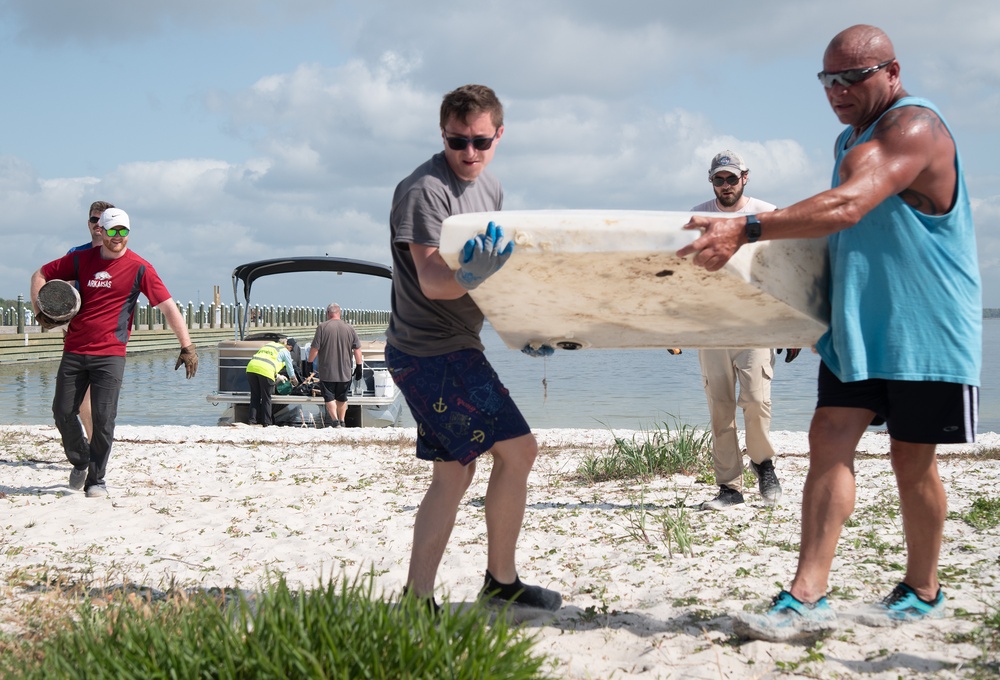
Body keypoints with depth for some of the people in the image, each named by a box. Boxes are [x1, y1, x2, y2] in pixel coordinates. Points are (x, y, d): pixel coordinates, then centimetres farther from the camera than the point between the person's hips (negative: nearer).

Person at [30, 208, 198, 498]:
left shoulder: (138, 268, -3)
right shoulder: (81, 259, 6)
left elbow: (168, 307, -5)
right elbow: (41, 275, 18)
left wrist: (186, 346, -11)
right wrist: (40, 311, 4)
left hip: (110, 355, -3)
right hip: (74, 351, 3)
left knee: (103, 418, -8)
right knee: (62, 413, 4)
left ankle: (96, 479, 8)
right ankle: (80, 461, 30)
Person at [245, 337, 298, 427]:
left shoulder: (267, 345, 35)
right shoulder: (284, 351, 18)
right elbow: (290, 367, 27)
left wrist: (278, 377, 53)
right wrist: (293, 379, 45)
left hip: (251, 367, 5)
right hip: (265, 371, -5)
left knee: (255, 397, 13)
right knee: (266, 398, 4)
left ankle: (252, 420, 8)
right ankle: (267, 423, 7)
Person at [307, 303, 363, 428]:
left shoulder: (322, 327, -8)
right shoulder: (349, 328, 1)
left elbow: (314, 349, -9)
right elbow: (357, 349, 2)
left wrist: (309, 363, 5)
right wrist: (359, 367, 10)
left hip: (327, 372, -3)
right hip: (345, 373, 3)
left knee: (329, 397, 2)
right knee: (342, 398, 17)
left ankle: (335, 420, -13)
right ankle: (342, 421, 22)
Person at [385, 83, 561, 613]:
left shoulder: (490, 189, 12)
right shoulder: (425, 189, -16)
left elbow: (498, 270, 21)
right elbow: (431, 281, -26)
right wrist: (471, 276, -46)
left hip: (453, 348, 9)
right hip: (432, 352, -9)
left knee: (452, 476, 10)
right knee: (517, 449, -8)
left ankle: (416, 600, 12)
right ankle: (501, 580, 7)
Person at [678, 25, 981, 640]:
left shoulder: (914, 128, -18)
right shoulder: (852, 140, 14)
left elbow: (845, 209, -34)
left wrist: (746, 231, -42)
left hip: (925, 328, -8)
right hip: (857, 324, 8)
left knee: (912, 458, 3)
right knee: (829, 441, -5)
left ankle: (923, 592, 23)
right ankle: (808, 599, -8)